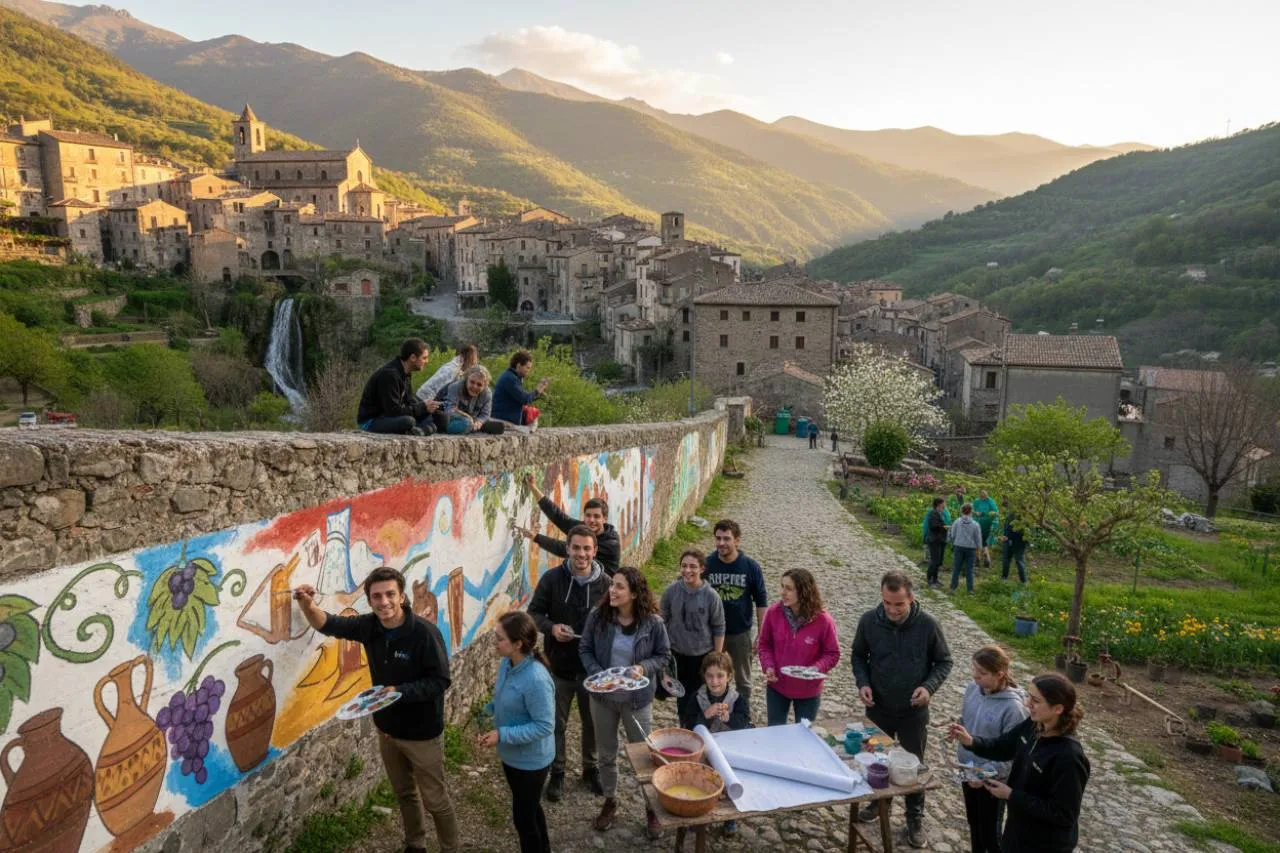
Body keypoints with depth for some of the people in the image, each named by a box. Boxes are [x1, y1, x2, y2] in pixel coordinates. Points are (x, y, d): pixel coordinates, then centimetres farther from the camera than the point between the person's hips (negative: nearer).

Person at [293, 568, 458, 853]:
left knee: (435, 800, 10)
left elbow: (440, 681, -23)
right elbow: (328, 624, -2)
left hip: (422, 733, -6)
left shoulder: (425, 633, -27)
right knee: (404, 793, 25)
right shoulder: (368, 626, -9)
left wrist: (399, 691, -32)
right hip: (387, 728, 6)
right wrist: (307, 604, -23)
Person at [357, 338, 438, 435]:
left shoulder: (403, 372, 5)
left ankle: (419, 429, -22)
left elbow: (409, 399, 9)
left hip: (387, 415, 9)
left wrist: (427, 406, -8)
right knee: (408, 421, -35)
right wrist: (423, 407, -20)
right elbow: (394, 410, -26)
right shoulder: (389, 374, -24)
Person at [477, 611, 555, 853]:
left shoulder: (536, 680, -34)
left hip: (531, 761, -8)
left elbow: (544, 726, -28)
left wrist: (502, 735, -27)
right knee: (530, 808, 28)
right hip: (511, 755, 8)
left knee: (523, 817, 12)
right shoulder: (506, 664, -8)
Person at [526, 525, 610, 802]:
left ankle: (591, 768, 40)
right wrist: (551, 627, -21)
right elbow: (534, 612, -3)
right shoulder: (552, 578, -11)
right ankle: (557, 772, 35)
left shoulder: (605, 582, -9)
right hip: (560, 666, 0)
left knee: (592, 722, 18)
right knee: (557, 723, 14)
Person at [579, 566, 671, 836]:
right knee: (607, 753, 20)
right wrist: (596, 673, -19)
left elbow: (663, 655, -5)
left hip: (637, 699, -2)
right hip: (602, 696, 2)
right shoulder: (598, 617, -14)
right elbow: (585, 649, -3)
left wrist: (643, 668, -22)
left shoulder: (652, 623, -18)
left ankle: (653, 808, 34)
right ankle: (610, 803, 42)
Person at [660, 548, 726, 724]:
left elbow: (719, 628, -8)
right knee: (682, 692, 18)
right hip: (677, 653, 2)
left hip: (703, 655, -2)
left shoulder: (710, 595, -17)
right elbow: (662, 620, 0)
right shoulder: (671, 591, -12)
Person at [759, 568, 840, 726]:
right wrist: (768, 666, -16)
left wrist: (816, 669, -26)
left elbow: (832, 654, -9)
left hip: (808, 691, -2)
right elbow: (765, 644, 0)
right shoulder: (774, 612, -14)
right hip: (777, 687, 2)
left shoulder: (823, 620, -21)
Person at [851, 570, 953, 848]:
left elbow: (944, 662, -5)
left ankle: (915, 819, 35)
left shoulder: (928, 625, -19)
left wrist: (929, 687, -21)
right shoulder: (868, 621, -15)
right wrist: (862, 682, -15)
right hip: (877, 708, 2)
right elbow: (858, 655, 1)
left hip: (913, 712, -1)